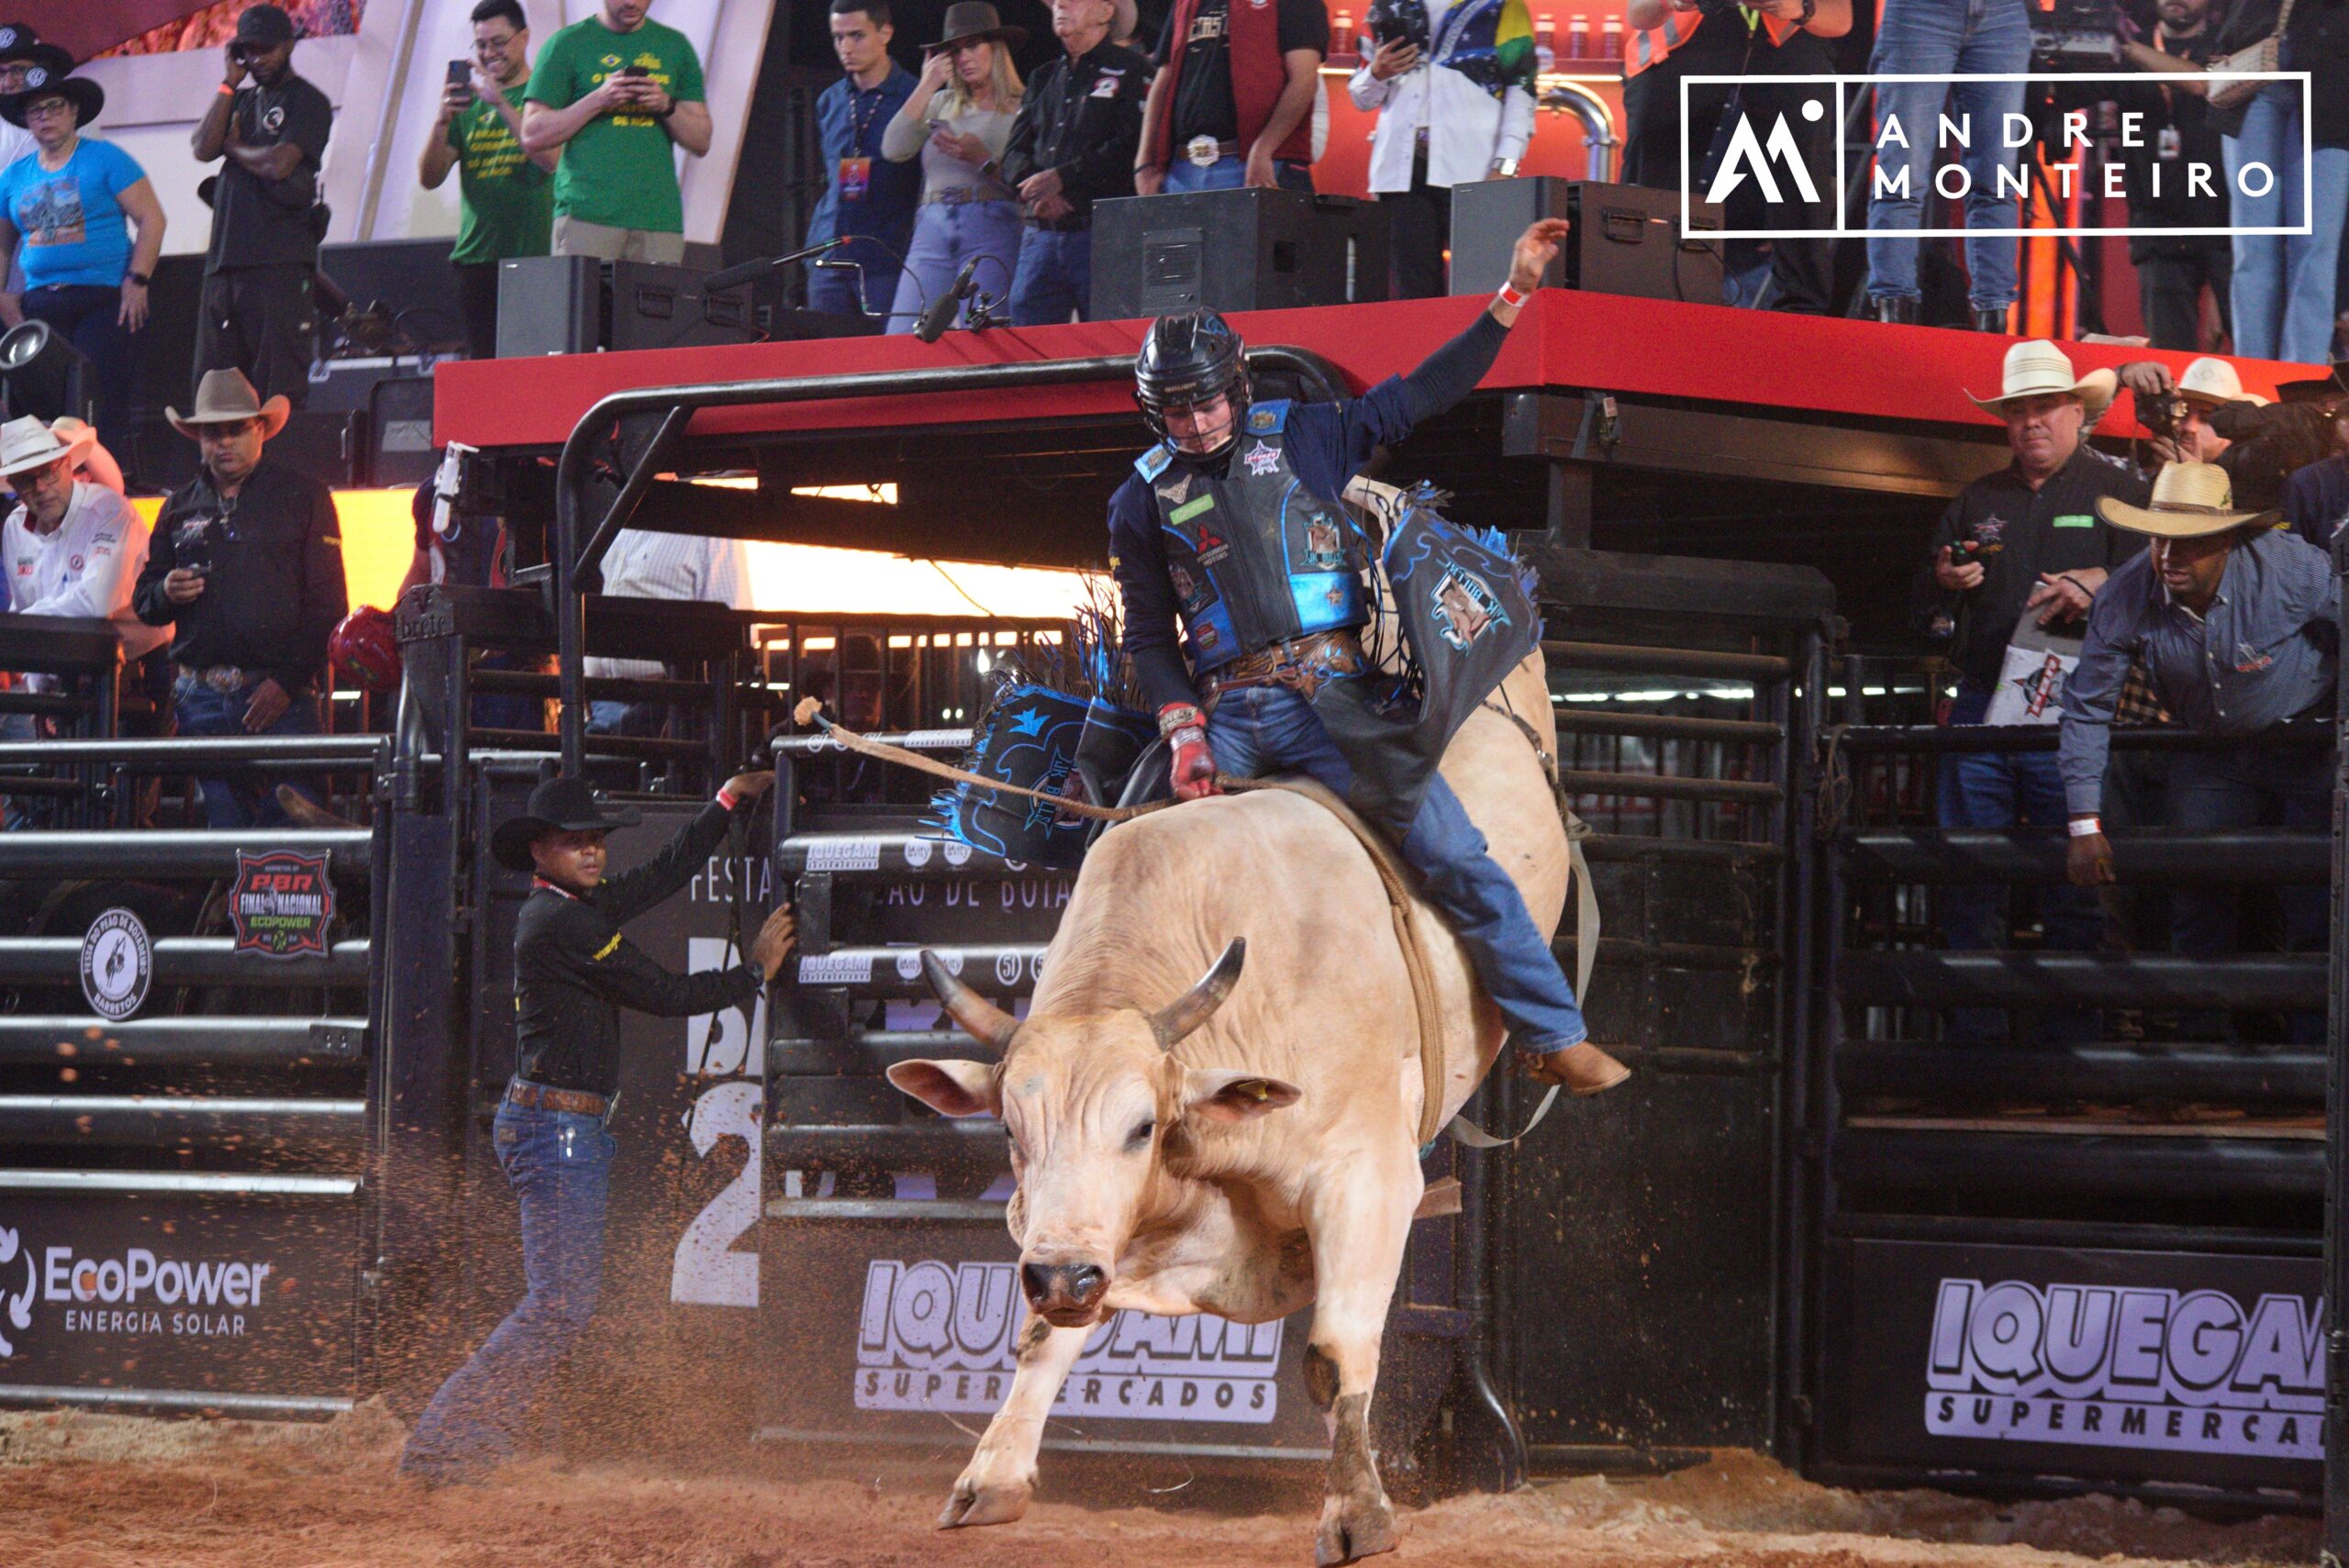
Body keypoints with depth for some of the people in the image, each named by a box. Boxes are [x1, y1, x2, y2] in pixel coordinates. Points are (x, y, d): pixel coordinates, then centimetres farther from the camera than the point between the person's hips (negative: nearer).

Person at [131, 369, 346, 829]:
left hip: (279, 693, -4)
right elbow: (143, 604, 22)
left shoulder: (304, 497, 6)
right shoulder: (180, 508, 18)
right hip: (202, 699, 4)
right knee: (223, 830, 1)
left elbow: (327, 605, 1)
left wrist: (288, 680, -10)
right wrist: (167, 593, -3)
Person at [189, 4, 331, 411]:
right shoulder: (242, 100, 21)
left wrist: (233, 147, 6)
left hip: (280, 260, -7)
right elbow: (204, 149, 6)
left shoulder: (307, 102, 2)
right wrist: (230, 84, 4)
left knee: (278, 391, -10)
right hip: (225, 256, 7)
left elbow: (278, 164, -12)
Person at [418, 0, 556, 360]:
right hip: (477, 258, 4)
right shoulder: (469, 103, 16)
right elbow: (430, 178, 10)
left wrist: (501, 103, -18)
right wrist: (443, 121, -7)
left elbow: (549, 158, -13)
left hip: (532, 256, -4)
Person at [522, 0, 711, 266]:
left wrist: (667, 106, -4)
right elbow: (532, 137, 2)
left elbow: (701, 142, 16)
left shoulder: (675, 46, 16)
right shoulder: (567, 44, 7)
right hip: (587, 212, -2)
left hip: (658, 221, 2)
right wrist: (598, 100, -9)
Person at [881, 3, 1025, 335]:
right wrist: (927, 87, 6)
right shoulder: (942, 105, 21)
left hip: (991, 230, -5)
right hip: (933, 230, 5)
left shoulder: (1020, 109, 6)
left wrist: (983, 159, -15)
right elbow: (893, 150, 7)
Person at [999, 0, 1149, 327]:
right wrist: (1035, 187, -7)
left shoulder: (1129, 71, 2)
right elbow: (1015, 152, 15)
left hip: (1101, 231, -6)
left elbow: (1129, 147, -11)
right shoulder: (1044, 77, 23)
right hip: (1040, 235, 6)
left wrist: (1061, 178, -12)